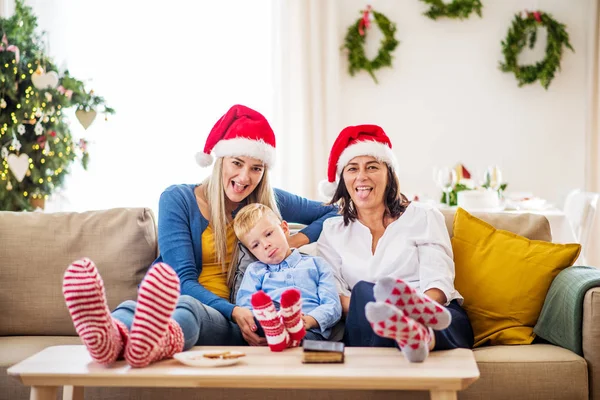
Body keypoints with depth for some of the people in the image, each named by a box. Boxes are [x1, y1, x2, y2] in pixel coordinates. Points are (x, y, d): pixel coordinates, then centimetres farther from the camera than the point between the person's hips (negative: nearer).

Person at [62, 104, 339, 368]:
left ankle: (146, 342, -76)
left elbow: (333, 213, 25)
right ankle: (114, 334, -78)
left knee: (187, 306, -40)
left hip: (224, 324, 0)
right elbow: (184, 279, -4)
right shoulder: (178, 199, 5)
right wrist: (233, 311, -23)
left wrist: (298, 239, 3)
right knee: (138, 308, -40)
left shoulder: (269, 203, 14)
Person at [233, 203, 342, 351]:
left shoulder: (315, 264, 25)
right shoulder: (255, 271, 30)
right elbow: (243, 307, 12)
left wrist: (310, 320, -11)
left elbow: (333, 306, 12)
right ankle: (275, 329, -62)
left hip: (311, 332, 1)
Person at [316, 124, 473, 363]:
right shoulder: (332, 232, 21)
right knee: (363, 290, -32)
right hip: (367, 328, 1)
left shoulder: (423, 217, 15)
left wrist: (414, 308, -23)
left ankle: (413, 332, -68)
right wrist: (369, 307, -18)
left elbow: (438, 283, 2)